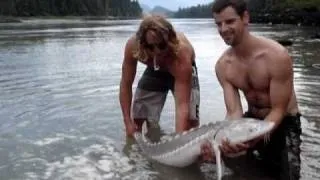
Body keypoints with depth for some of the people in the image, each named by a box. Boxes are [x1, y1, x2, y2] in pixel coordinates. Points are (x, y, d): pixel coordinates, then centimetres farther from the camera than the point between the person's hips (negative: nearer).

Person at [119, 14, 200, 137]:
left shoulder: (181, 53, -44)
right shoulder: (132, 45, -36)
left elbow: (182, 105, -46)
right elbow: (125, 85, -23)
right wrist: (128, 122, -26)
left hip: (183, 72, -2)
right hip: (154, 72, 3)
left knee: (190, 121, -14)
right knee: (136, 120, 1)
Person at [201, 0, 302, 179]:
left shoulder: (277, 56, -28)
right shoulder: (223, 65, -13)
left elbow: (278, 111, -24)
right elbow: (234, 113, -17)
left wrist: (253, 139, -42)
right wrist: (224, 140, -39)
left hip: (284, 123, -4)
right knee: (215, 149, -3)